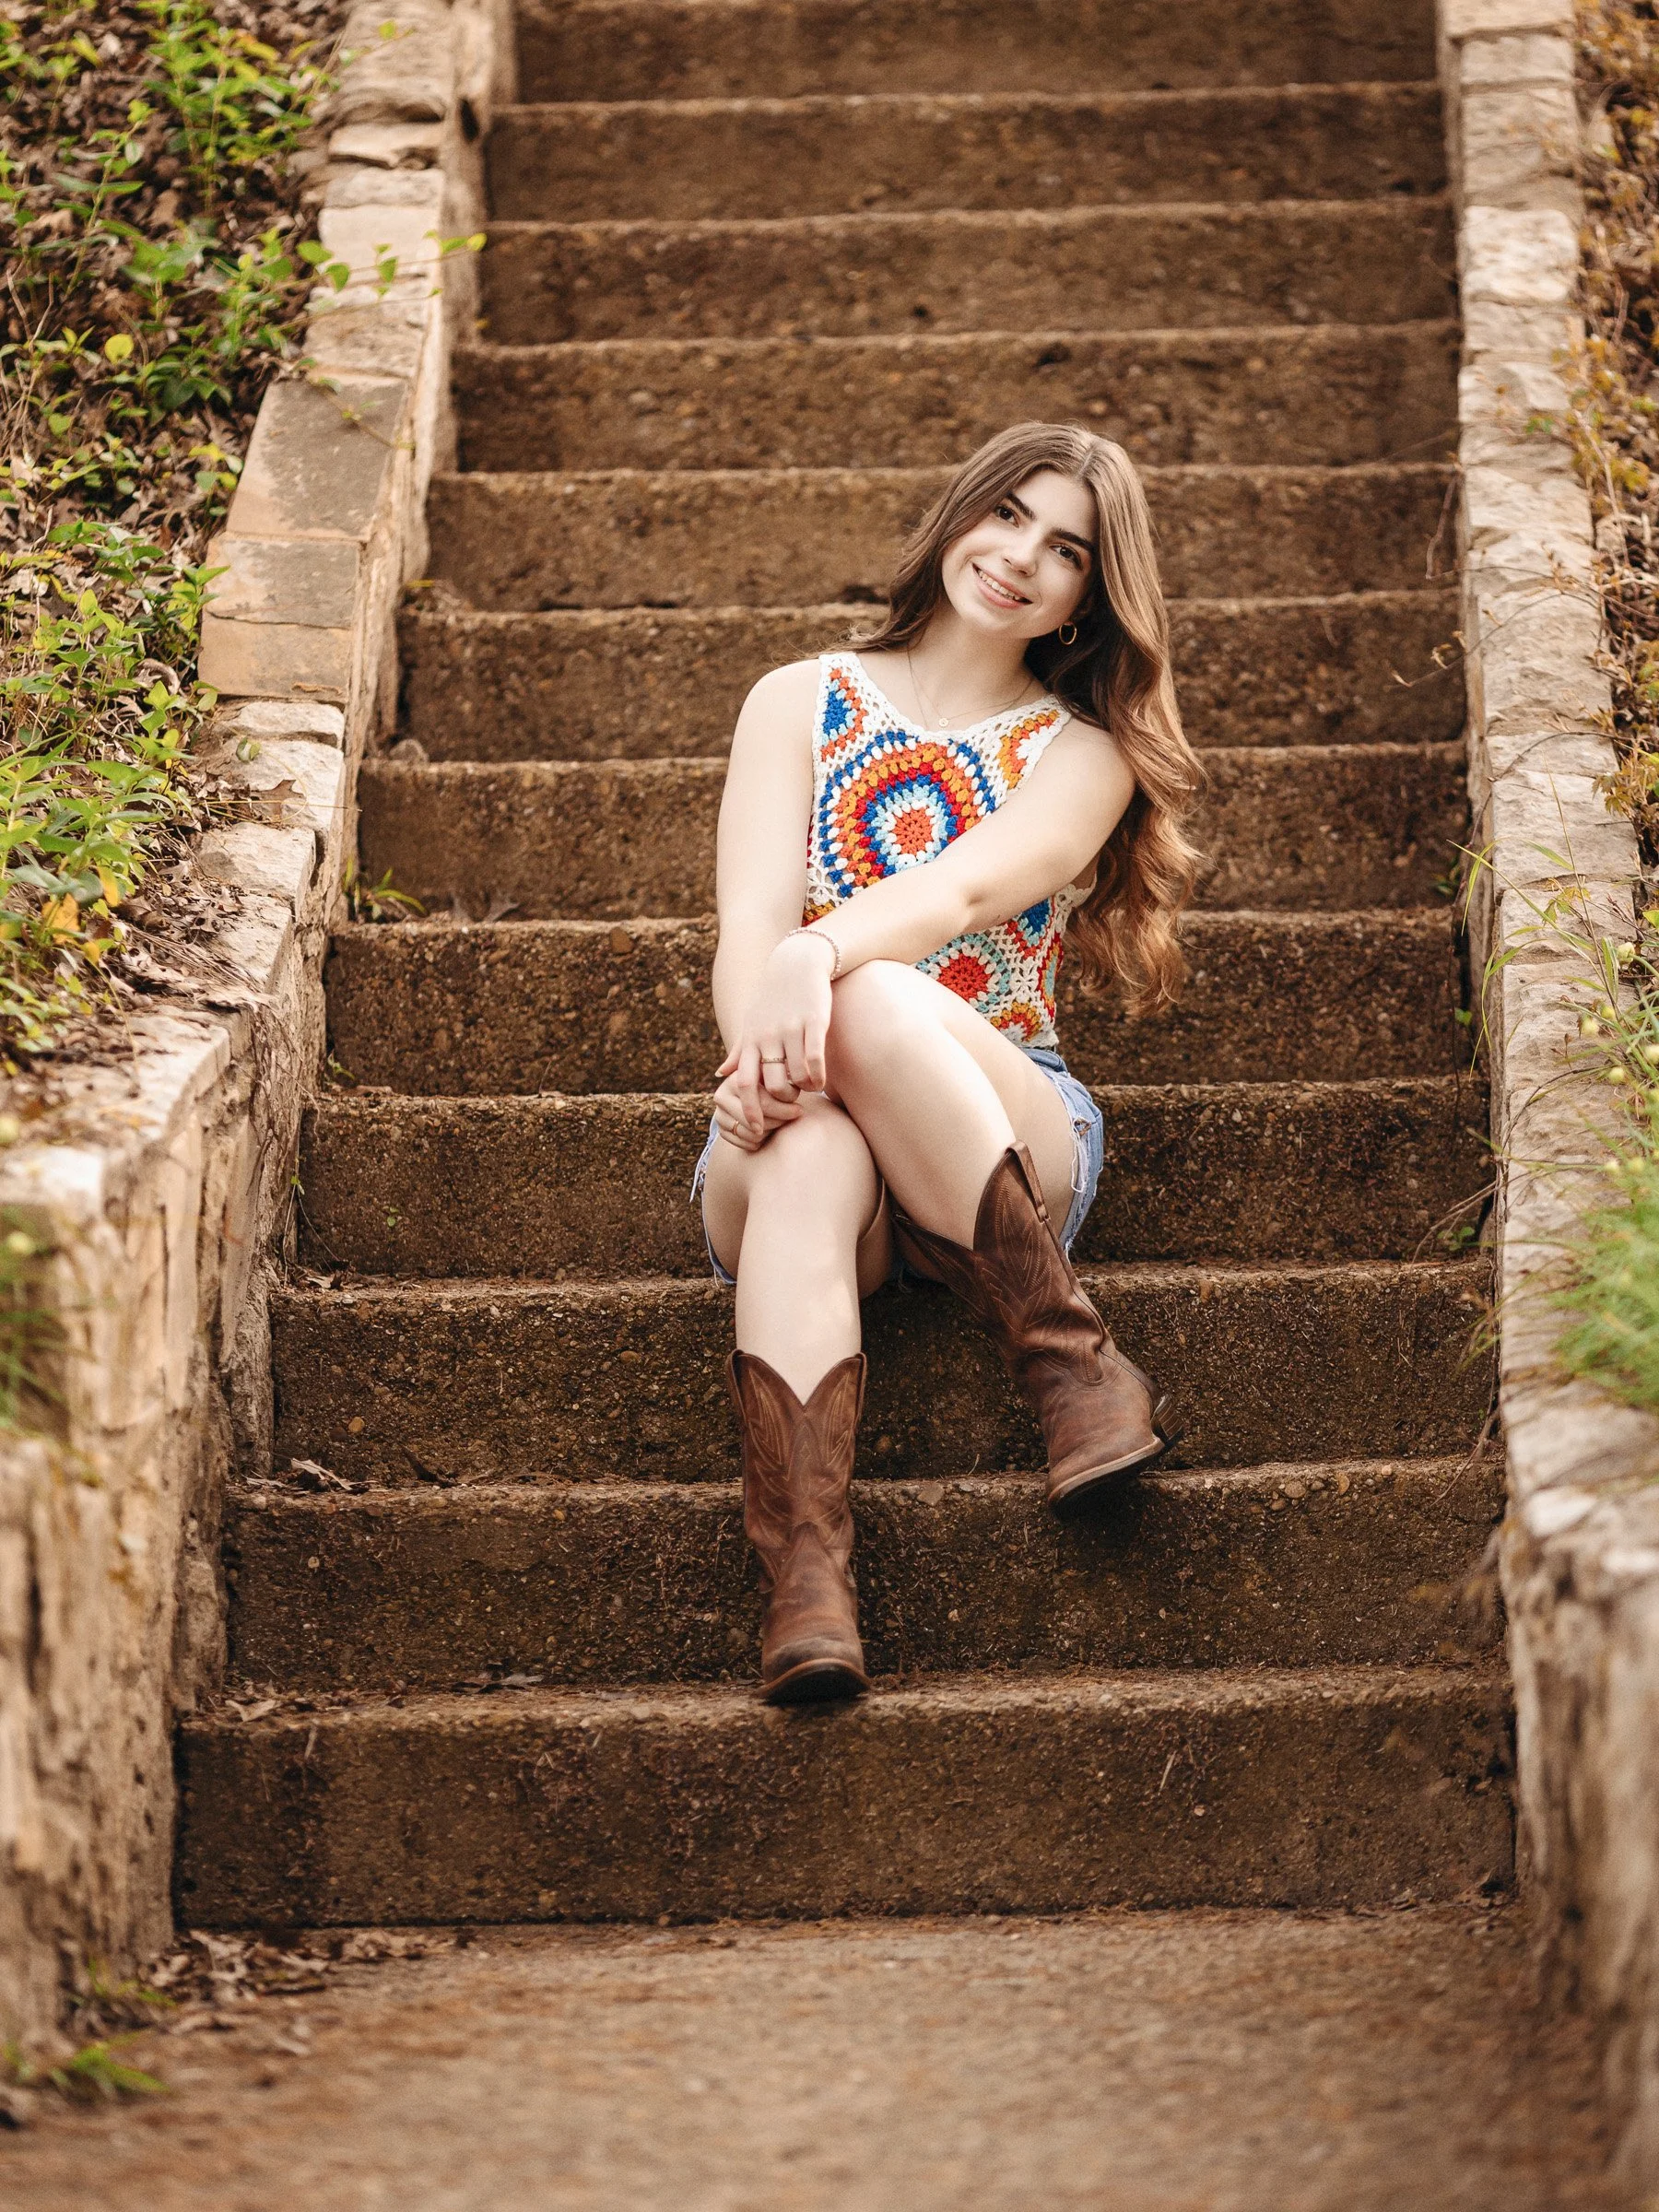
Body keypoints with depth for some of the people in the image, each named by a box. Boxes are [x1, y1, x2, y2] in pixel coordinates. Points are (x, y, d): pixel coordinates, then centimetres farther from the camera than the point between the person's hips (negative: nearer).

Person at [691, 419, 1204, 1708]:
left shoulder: (1081, 755, 9)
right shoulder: (801, 705, 13)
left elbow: (967, 886, -14)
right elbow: (751, 922, -2)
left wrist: (820, 958, -36)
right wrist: (761, 1051, -26)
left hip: (1004, 1139, -1)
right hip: (797, 1131, 1)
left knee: (872, 998, -35)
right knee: (807, 1148, -38)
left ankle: (1073, 1364, -30)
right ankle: (807, 1585, -54)